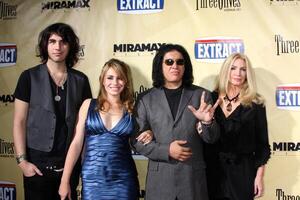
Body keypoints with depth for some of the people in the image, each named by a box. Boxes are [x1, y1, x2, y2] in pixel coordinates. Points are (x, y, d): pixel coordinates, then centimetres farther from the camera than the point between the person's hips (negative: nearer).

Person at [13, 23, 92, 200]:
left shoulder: (80, 80, 3)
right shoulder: (29, 77, -3)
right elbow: (19, 121, -3)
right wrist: (22, 160, -9)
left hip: (70, 161, 2)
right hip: (38, 161, -2)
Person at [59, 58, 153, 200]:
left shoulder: (131, 109, 4)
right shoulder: (88, 105, 2)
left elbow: (137, 143, 15)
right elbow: (76, 143, 0)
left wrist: (148, 137, -7)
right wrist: (65, 180, -3)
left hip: (124, 181, 1)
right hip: (92, 180, -1)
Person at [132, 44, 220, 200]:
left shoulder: (201, 95, 3)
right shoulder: (146, 99, 2)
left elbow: (211, 139, 2)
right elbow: (137, 140, 1)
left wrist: (207, 122, -18)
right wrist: (166, 151, -12)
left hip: (193, 178, 1)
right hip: (160, 179, 0)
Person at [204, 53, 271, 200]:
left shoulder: (255, 103, -2)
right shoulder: (211, 98, 2)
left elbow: (262, 143, -1)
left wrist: (259, 175, -4)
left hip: (243, 171, -1)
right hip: (214, 169, 2)